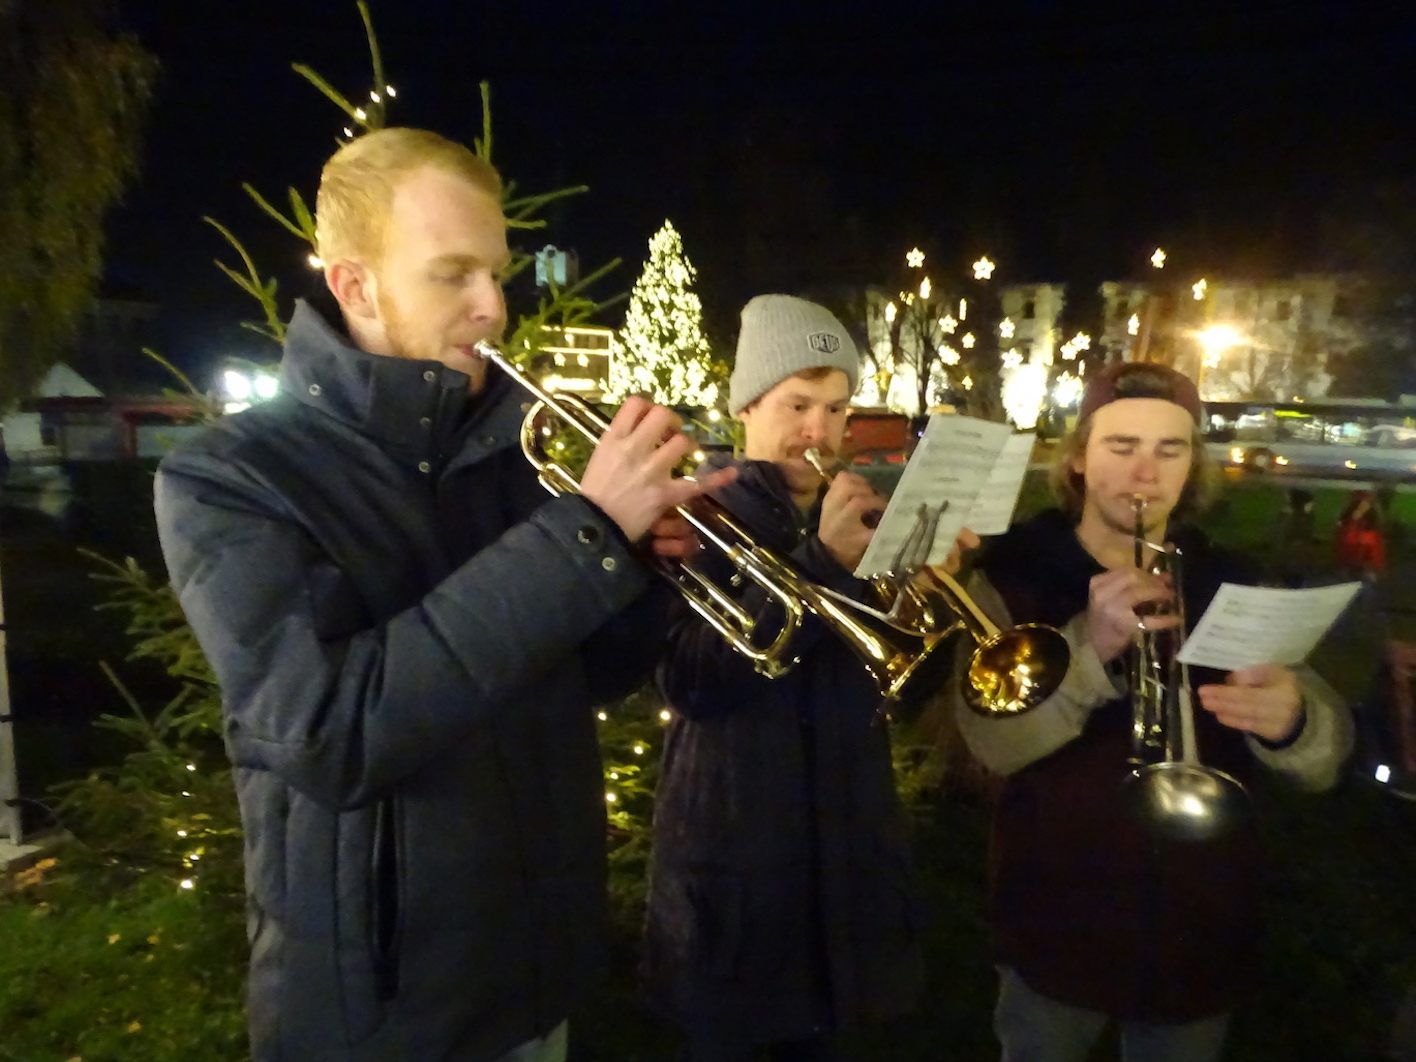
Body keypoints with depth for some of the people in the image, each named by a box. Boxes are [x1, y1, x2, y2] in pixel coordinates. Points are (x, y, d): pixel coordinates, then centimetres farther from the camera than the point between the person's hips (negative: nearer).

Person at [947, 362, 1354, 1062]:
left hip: (1200, 937, 2)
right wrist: (1090, 648, -38)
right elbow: (993, 741, -22)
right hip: (1056, 930, -2)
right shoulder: (1014, 573, -10)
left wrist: (1291, 720, -32)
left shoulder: (1230, 583, -1)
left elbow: (1326, 758, -8)